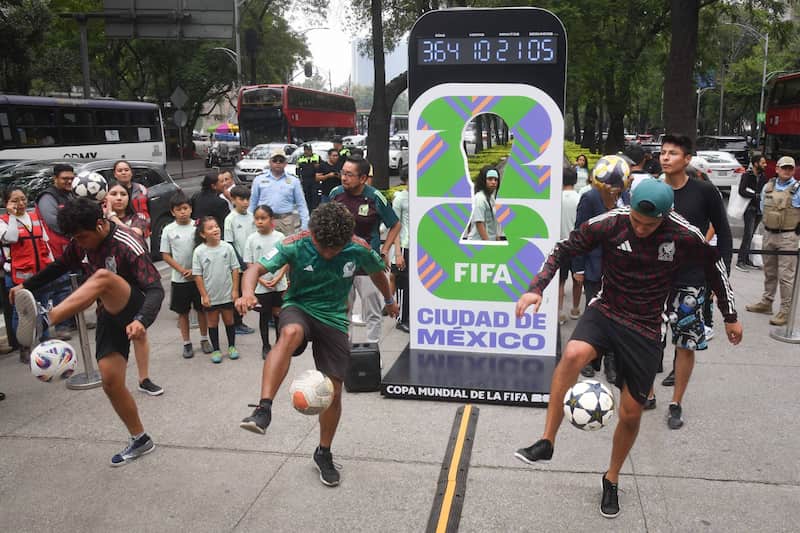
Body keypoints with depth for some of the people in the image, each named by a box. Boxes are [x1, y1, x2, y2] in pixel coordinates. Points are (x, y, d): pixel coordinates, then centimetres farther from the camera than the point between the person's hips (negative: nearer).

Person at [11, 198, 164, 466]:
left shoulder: (128, 246, -22)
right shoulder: (81, 244, 1)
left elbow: (155, 289, -31)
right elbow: (59, 266, 21)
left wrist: (142, 321, -47)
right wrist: (26, 286, 18)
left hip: (132, 311, -7)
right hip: (110, 315, 7)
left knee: (103, 277, -36)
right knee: (111, 382, 1)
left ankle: (43, 321, -49)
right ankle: (140, 440, 16)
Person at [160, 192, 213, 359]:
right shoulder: (168, 230, -3)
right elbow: (166, 255, -2)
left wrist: (194, 270, -11)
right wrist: (182, 270, -12)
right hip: (179, 279, 0)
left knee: (202, 309, 10)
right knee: (183, 312, 9)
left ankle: (204, 339, 25)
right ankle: (187, 343, 19)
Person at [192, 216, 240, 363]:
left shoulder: (227, 247, -9)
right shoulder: (199, 251, -11)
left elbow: (235, 269, -3)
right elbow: (198, 275, -8)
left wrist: (235, 290, -6)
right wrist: (204, 295, -10)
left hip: (227, 294, 1)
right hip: (210, 296, -1)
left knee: (229, 320, 15)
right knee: (213, 323, 12)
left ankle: (232, 346, 31)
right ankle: (216, 350, 25)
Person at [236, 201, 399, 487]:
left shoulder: (359, 249, -13)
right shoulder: (295, 245, -19)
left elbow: (377, 271, 9)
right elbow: (257, 268, -25)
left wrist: (389, 300, 27)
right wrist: (248, 292, -48)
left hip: (334, 319, 2)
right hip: (299, 307, -2)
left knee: (333, 391, 3)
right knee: (290, 334, -41)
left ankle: (324, 454, 27)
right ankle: (263, 411, -41)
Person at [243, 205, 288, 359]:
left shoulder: (279, 236, -5)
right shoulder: (252, 239, -5)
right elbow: (249, 264, -2)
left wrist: (278, 277, -15)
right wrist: (261, 280, -13)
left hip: (279, 284, 0)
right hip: (260, 286, 0)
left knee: (278, 314, 11)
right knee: (264, 316, 10)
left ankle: (279, 343, 29)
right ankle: (265, 346, 23)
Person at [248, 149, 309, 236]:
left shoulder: (294, 181, 8)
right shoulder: (259, 180, 10)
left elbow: (301, 205, 7)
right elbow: (252, 203, 13)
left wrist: (304, 227, -1)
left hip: (287, 222, 0)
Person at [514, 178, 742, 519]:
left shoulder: (686, 237, -13)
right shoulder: (609, 224, -14)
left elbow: (714, 267, 5)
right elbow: (565, 250, -4)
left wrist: (730, 317, 15)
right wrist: (537, 288, -17)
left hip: (645, 330, 1)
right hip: (605, 312, -1)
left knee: (630, 414, 5)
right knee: (573, 354, -35)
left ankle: (612, 479, 33)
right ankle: (546, 442, -21)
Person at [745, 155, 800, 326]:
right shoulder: (768, 186, 7)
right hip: (769, 235, 6)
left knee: (785, 275, -5)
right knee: (769, 272, 18)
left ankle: (785, 311, 2)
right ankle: (766, 302, 31)